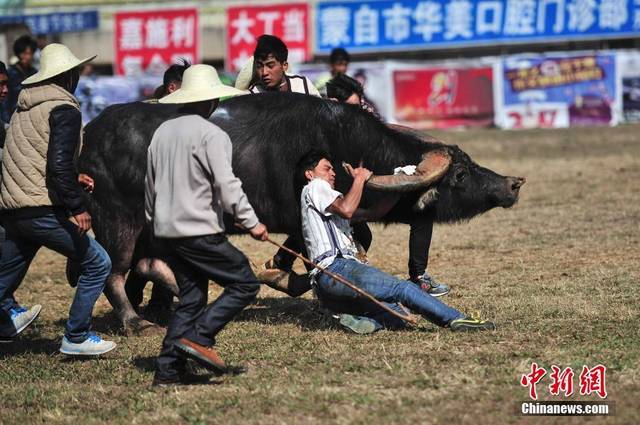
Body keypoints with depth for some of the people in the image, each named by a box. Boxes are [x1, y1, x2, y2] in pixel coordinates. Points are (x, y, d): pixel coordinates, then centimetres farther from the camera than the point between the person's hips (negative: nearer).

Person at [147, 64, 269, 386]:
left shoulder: (162, 132, 13)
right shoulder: (211, 135, -11)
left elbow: (150, 186, 20)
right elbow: (227, 185, -19)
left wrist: (153, 221, 32)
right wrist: (251, 222, -13)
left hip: (167, 229, 8)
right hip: (200, 230, -8)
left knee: (191, 298, 13)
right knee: (244, 284, 0)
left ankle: (168, 369, 5)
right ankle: (198, 338, -11)